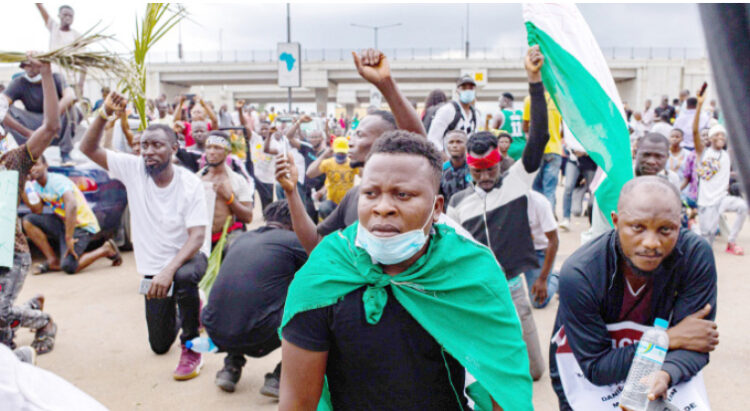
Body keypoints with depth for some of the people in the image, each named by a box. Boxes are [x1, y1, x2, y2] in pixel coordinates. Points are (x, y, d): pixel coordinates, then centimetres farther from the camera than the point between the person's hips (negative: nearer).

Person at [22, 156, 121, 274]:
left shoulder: (57, 180, -19)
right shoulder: (35, 185, 6)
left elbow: (72, 205, -33)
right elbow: (37, 211, -5)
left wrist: (68, 238, -34)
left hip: (82, 226, -8)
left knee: (68, 267, -22)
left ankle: (106, 249, 2)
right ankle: (53, 261, -3)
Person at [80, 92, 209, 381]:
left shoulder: (189, 183, -19)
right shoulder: (133, 169, -10)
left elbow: (197, 236, -25)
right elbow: (88, 149, -11)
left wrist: (169, 270, -40)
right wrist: (104, 114, -28)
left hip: (188, 257, -3)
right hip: (153, 265, 4)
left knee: (184, 277, -42)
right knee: (159, 345, 9)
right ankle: (181, 312, 45)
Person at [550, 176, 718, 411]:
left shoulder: (696, 255, -19)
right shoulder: (578, 275, -27)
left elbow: (695, 346, -18)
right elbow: (595, 367, -21)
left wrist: (666, 374, -38)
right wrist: (668, 339, -24)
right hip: (584, 371, -2)